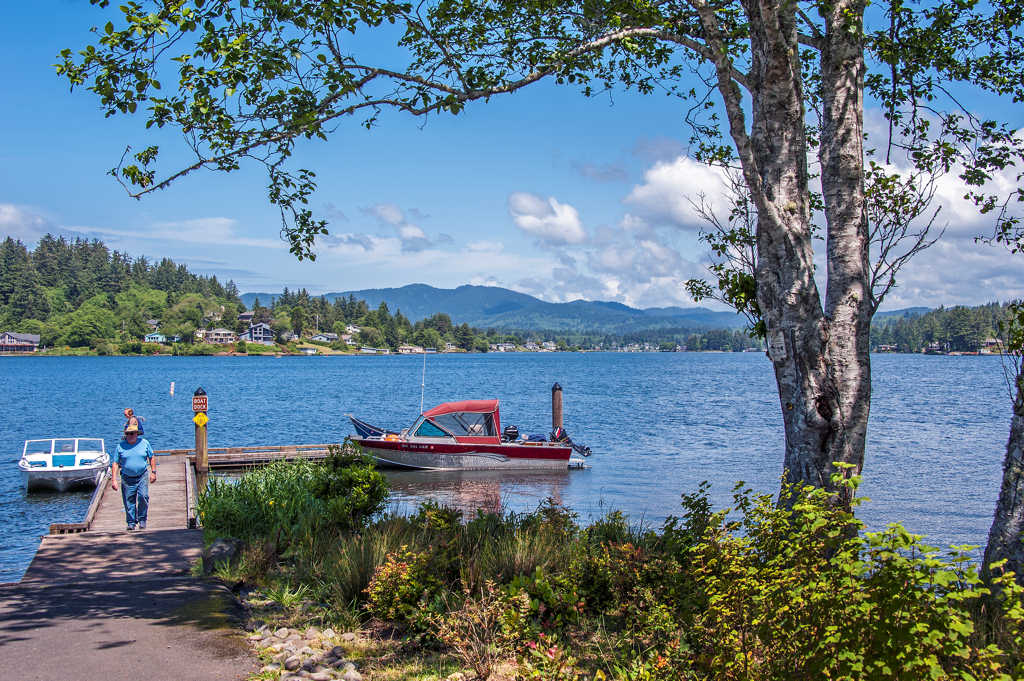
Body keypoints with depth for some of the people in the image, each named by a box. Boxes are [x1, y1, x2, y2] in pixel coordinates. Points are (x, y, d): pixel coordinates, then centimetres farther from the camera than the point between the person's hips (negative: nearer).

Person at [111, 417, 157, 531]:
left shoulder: (144, 443, 3)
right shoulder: (121, 446, 2)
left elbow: (151, 458, 12)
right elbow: (116, 464, 3)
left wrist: (153, 472, 5)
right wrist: (114, 479, -3)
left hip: (142, 477, -1)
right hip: (127, 479, 1)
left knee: (143, 496, -15)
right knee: (129, 501, 1)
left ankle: (142, 519, 0)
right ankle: (131, 522, 13)